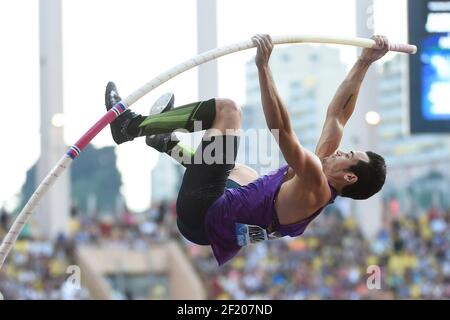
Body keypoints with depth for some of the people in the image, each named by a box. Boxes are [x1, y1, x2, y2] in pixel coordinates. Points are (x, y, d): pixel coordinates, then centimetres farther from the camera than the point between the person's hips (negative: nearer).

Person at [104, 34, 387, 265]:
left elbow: (282, 130, -30)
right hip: (219, 215, 10)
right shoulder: (321, 182, 7)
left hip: (201, 214, -10)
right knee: (240, 171, 40)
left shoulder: (315, 187, -18)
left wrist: (264, 67, -35)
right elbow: (337, 115, 15)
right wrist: (364, 64, 16)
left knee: (227, 109, -9)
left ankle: (133, 126, 4)